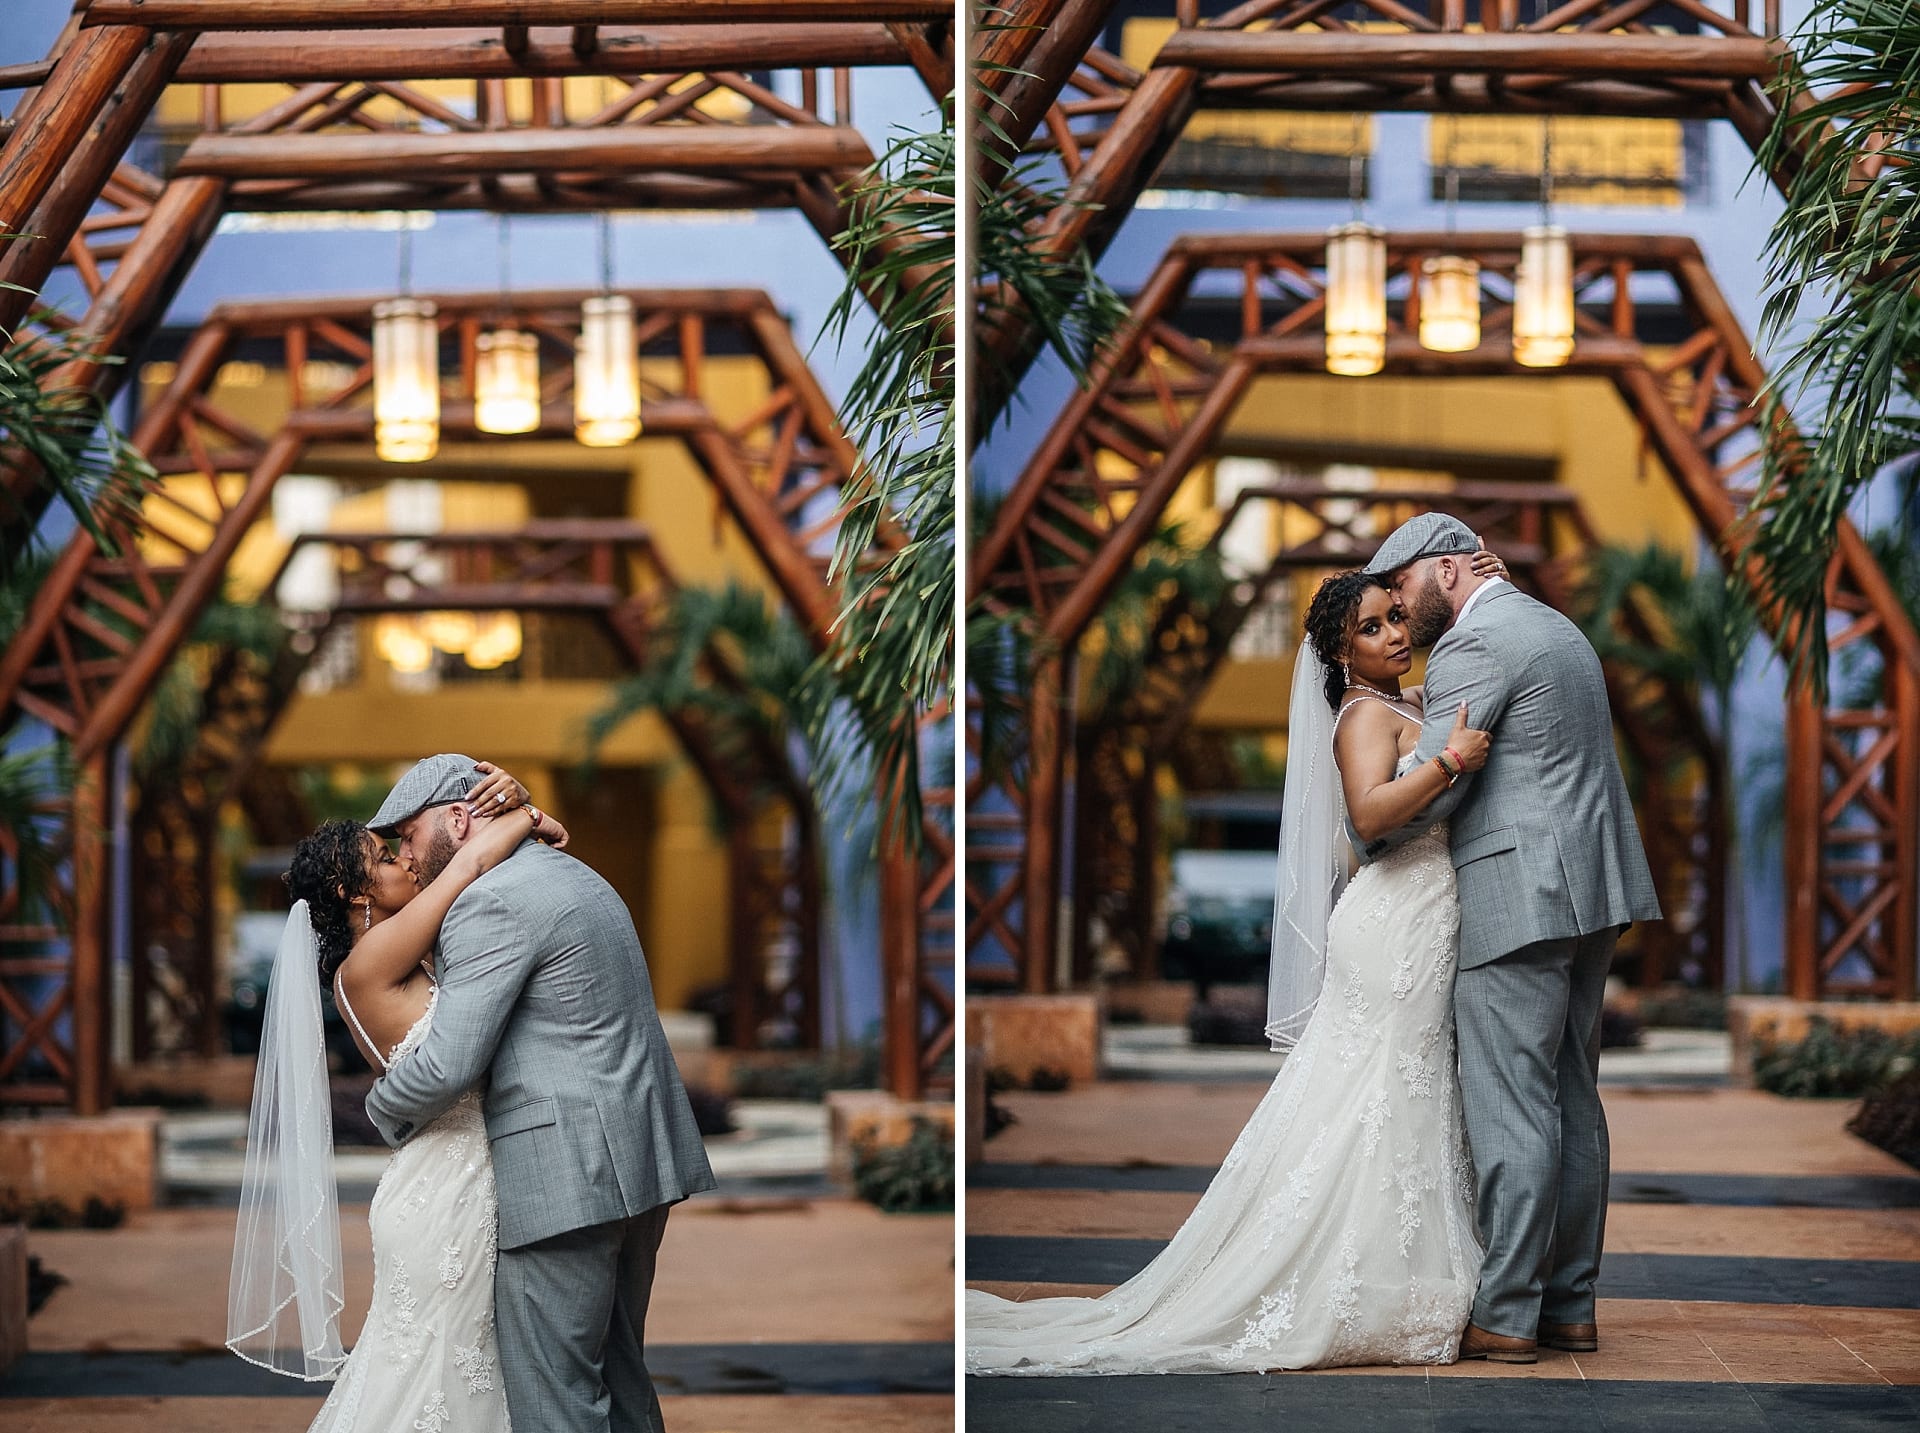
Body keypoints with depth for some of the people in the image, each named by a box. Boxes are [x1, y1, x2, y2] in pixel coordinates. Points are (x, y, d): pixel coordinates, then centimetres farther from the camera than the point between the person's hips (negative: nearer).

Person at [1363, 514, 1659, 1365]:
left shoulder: (1475, 643, -11)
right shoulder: (1557, 630, 21)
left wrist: (1363, 846, 2)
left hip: (1520, 897, -10)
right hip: (1590, 888, 10)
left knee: (1511, 1106, -8)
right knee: (1570, 1100, 11)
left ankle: (1505, 1316, -7)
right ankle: (1569, 1306, 14)